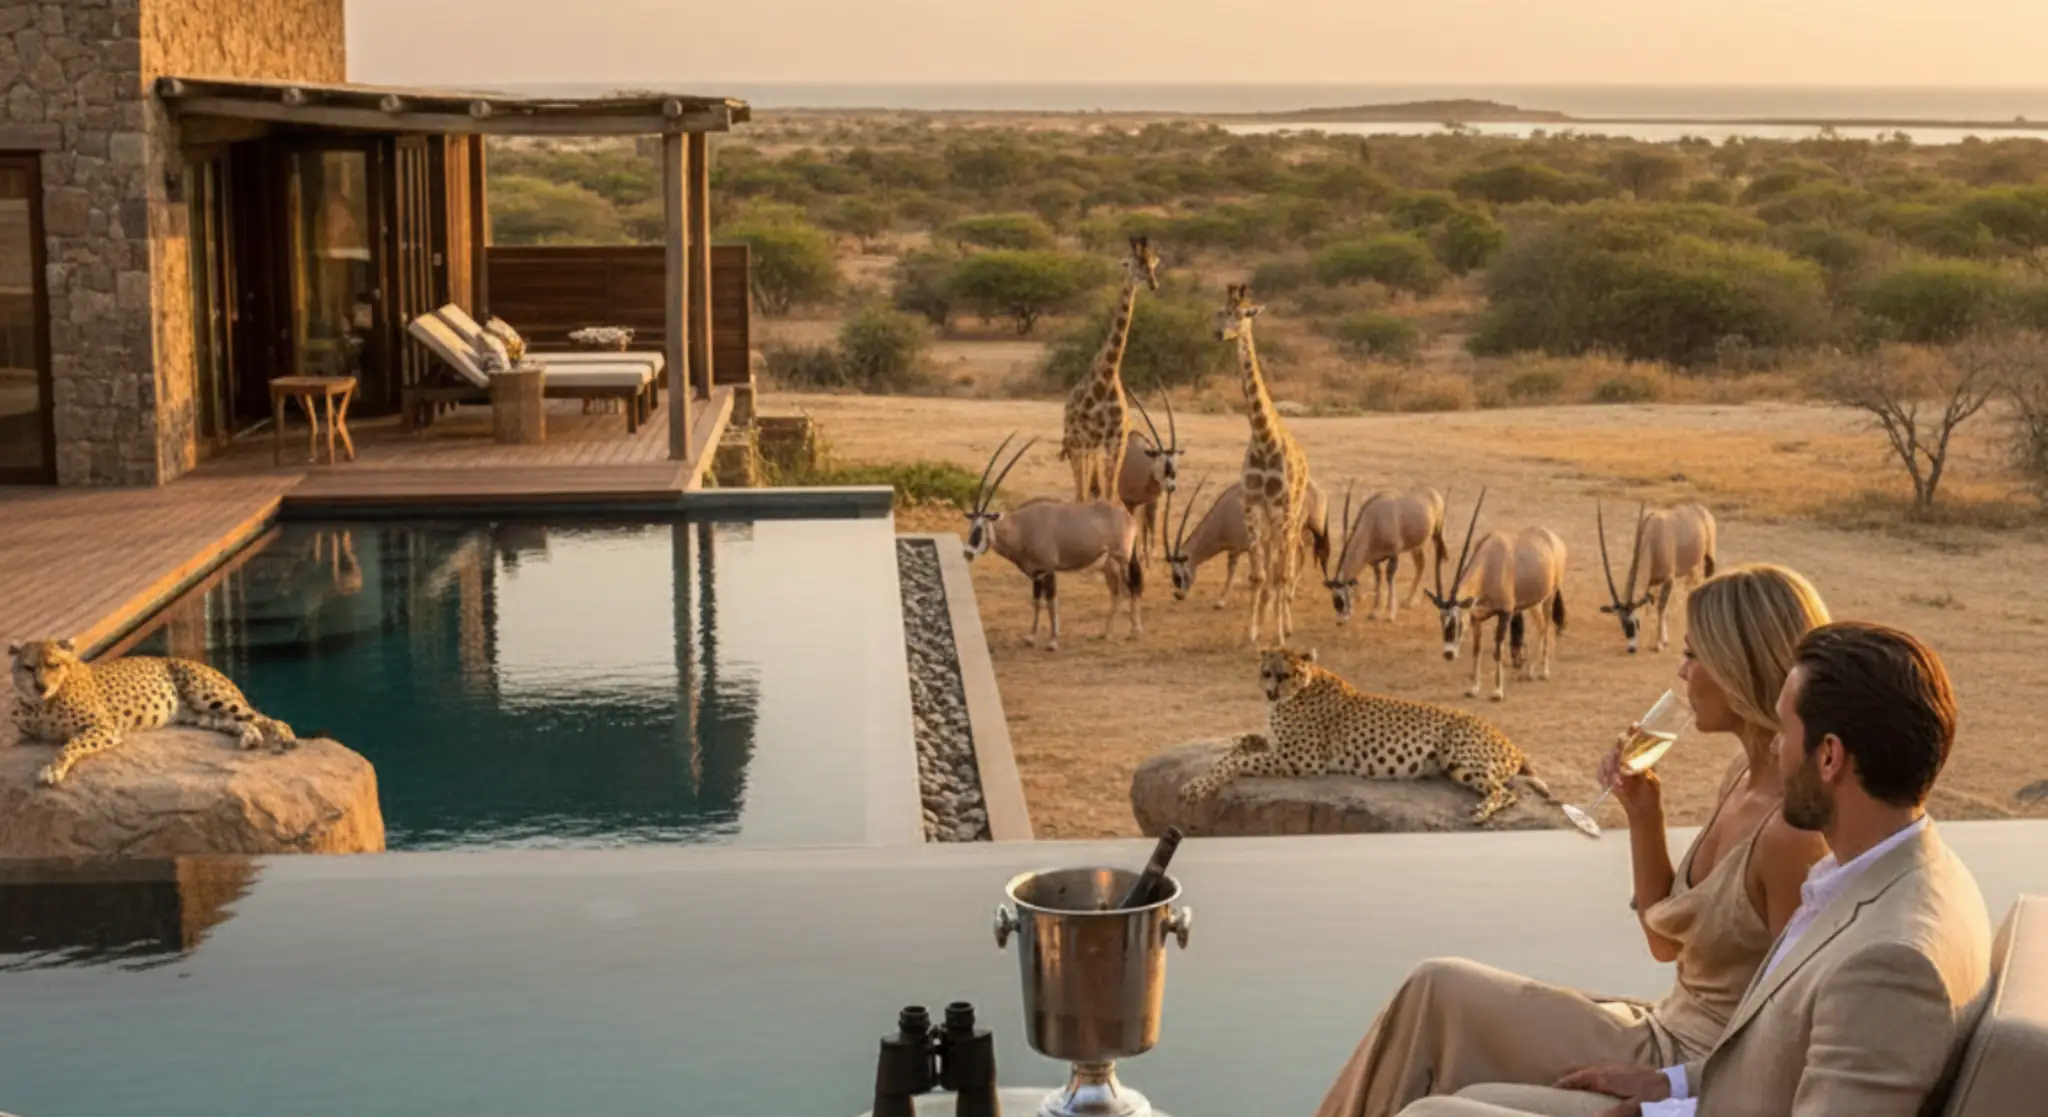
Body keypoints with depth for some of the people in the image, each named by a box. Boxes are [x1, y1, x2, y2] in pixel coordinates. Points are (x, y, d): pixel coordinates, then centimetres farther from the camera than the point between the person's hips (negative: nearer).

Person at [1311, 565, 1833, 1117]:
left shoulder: (1792, 830, -23)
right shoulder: (1743, 776, 5)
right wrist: (1643, 816, 1)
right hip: (1670, 1036, 9)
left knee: (1440, 991, -6)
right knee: (1442, 991, 4)